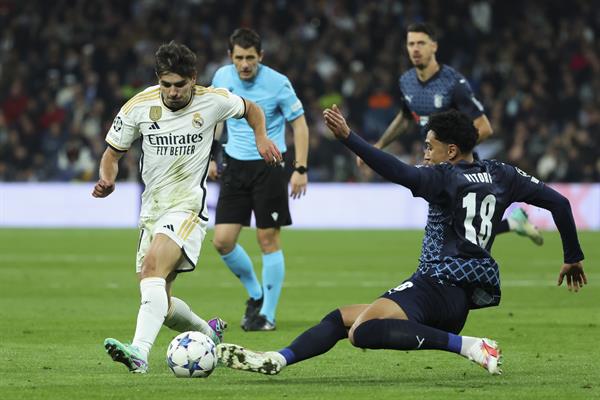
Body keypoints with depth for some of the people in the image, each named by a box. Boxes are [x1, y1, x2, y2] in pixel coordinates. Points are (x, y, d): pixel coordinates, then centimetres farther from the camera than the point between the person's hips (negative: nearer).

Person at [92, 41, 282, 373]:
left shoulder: (213, 101, -5)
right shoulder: (139, 106, -3)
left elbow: (250, 109, 18)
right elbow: (113, 153, 7)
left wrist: (261, 138, 1)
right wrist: (107, 180, -14)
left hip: (188, 206, -5)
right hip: (152, 209, 5)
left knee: (153, 267, -31)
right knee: (158, 299, 8)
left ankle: (139, 352, -44)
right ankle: (208, 333, 38)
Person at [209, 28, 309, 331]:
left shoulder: (277, 83, -13)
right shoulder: (222, 77, 0)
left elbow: (299, 123, -6)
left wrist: (300, 169, -14)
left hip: (269, 166, -4)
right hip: (235, 166, 4)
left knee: (268, 240, -3)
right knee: (222, 240, -3)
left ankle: (268, 314, 7)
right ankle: (255, 294, 21)